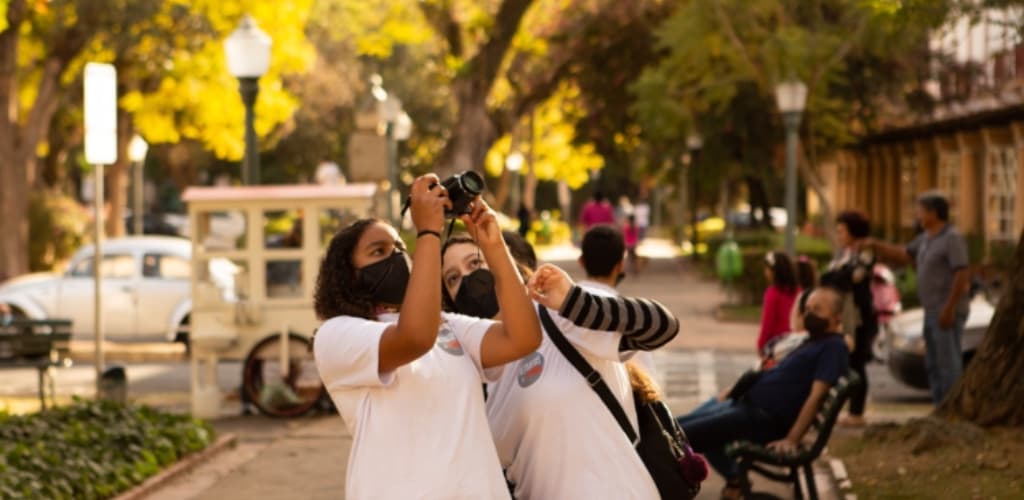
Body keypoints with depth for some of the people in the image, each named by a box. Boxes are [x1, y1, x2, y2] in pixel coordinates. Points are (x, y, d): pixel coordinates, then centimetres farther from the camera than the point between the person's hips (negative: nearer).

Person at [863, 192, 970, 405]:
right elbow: (904, 255, 26)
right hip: (932, 312, 10)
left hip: (947, 313, -10)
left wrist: (949, 309, -24)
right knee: (933, 364, 13)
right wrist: (875, 245, 17)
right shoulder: (926, 238, 15)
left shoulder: (953, 238, -14)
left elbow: (962, 275, -20)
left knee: (948, 363, -10)